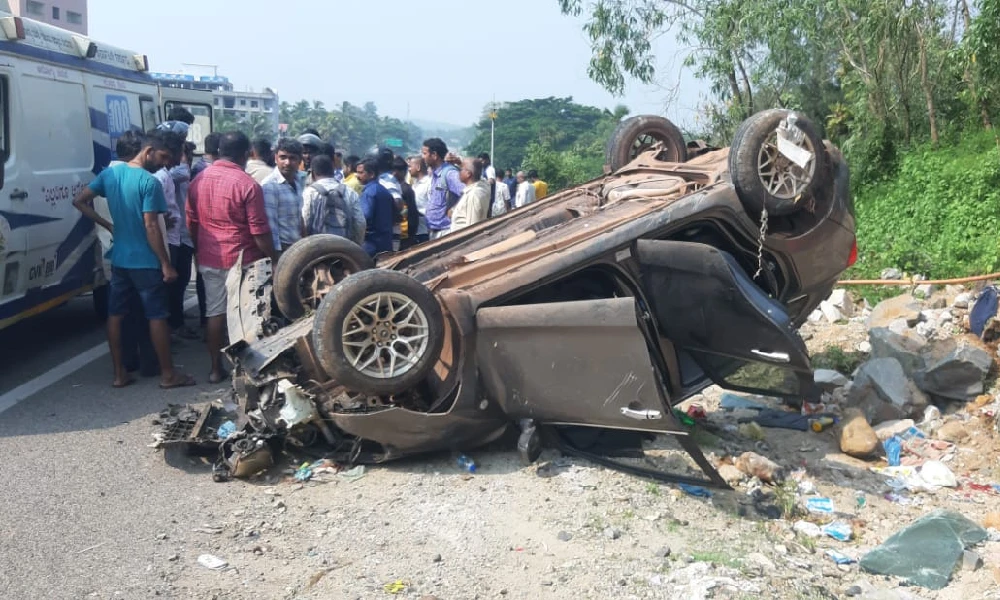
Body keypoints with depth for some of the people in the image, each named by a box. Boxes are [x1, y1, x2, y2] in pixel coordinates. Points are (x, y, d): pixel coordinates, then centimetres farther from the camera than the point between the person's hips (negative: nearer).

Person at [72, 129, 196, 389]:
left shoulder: (110, 173, 3)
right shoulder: (149, 182, -18)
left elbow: (79, 201, 7)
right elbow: (151, 227, -21)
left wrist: (108, 225, 12)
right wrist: (166, 264, -15)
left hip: (119, 260, 7)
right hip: (146, 262, -7)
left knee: (115, 315, 11)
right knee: (157, 317, 2)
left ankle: (119, 373, 17)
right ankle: (168, 374, 9)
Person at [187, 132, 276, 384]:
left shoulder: (198, 181, 4)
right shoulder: (248, 185, -15)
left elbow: (191, 222, 13)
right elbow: (259, 231, -14)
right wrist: (273, 259, -4)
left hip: (209, 259, 5)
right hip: (242, 260, -5)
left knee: (215, 312, 11)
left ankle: (216, 368, 17)